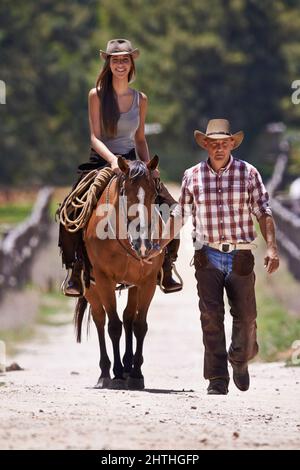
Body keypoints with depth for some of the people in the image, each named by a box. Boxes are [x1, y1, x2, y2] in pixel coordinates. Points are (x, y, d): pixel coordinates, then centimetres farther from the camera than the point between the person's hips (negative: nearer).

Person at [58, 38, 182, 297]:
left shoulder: (140, 99, 8)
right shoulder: (97, 95, -2)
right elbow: (95, 137, -8)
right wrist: (112, 159, -25)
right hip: (101, 161, -3)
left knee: (170, 208, -13)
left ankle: (166, 268, 1)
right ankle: (75, 270, -9)